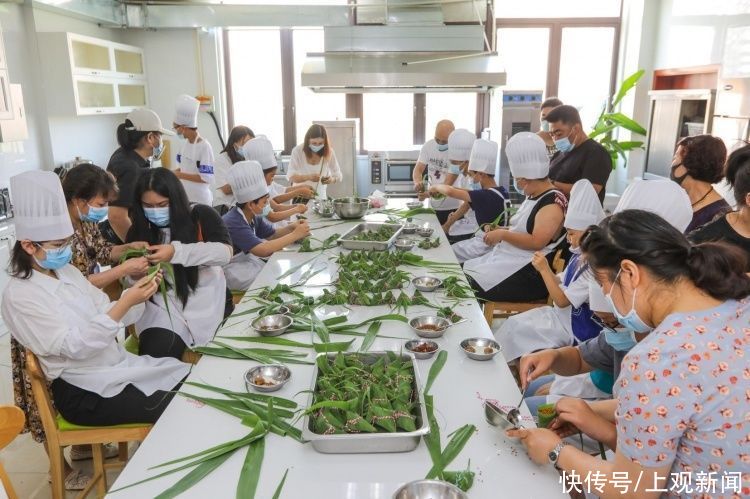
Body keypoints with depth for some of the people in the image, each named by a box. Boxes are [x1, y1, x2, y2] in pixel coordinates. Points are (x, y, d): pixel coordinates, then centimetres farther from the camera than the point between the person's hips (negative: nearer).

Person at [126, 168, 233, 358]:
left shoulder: (201, 215, -5)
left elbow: (225, 252, -20)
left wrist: (177, 252, -30)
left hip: (206, 300, -2)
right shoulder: (139, 229, 5)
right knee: (153, 352, -22)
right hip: (163, 304, 3)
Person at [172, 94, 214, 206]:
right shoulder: (184, 143, 5)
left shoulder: (204, 147, -17)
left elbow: (207, 178, -21)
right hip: (184, 198, 7)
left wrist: (180, 175, -18)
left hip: (200, 201, -7)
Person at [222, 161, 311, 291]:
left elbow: (272, 235, 10)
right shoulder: (233, 223, -30)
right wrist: (295, 235, -32)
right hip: (228, 272, -8)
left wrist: (291, 227, -12)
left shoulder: (254, 216, -3)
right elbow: (263, 250, -40)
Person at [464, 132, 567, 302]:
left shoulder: (553, 202, -15)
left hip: (531, 275, -10)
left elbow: (536, 242, -24)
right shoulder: (532, 197, 16)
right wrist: (500, 231, 8)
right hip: (508, 260, 10)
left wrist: (503, 234, -16)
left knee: (471, 288, -20)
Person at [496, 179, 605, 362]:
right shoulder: (579, 257, 2)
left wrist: (544, 269, -21)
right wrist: (546, 270, -4)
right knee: (513, 322, 3)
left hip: (574, 326, -9)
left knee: (516, 328, -8)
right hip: (562, 314, 9)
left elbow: (562, 300, -24)